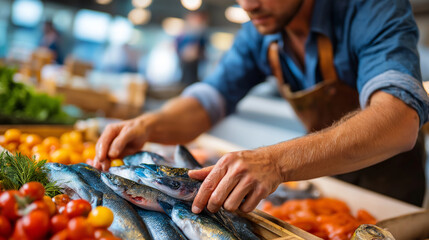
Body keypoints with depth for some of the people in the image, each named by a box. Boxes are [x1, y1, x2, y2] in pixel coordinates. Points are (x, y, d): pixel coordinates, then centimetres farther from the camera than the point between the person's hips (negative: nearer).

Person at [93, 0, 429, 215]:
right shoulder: (259, 33, -11)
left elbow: (401, 120, -44)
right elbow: (209, 99, -11)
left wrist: (277, 161, -58)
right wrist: (148, 125, -32)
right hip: (325, 181, 4)